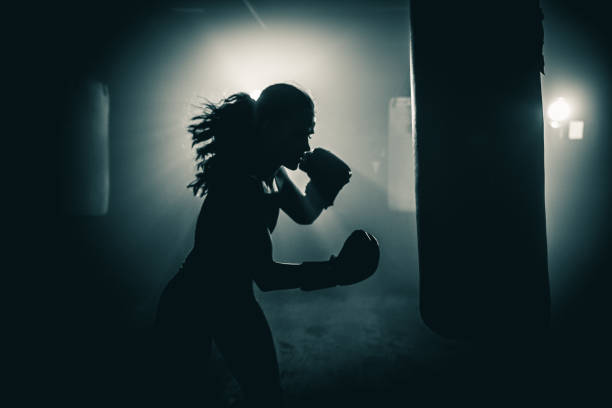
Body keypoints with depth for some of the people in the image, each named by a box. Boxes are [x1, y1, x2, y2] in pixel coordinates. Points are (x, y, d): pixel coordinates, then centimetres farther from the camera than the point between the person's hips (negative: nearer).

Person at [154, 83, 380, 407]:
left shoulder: (270, 173, -3)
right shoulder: (240, 186, -30)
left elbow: (304, 214, 14)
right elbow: (265, 276, -30)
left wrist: (323, 184, -5)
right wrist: (336, 271, -32)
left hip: (235, 300, 8)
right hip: (190, 307, -8)